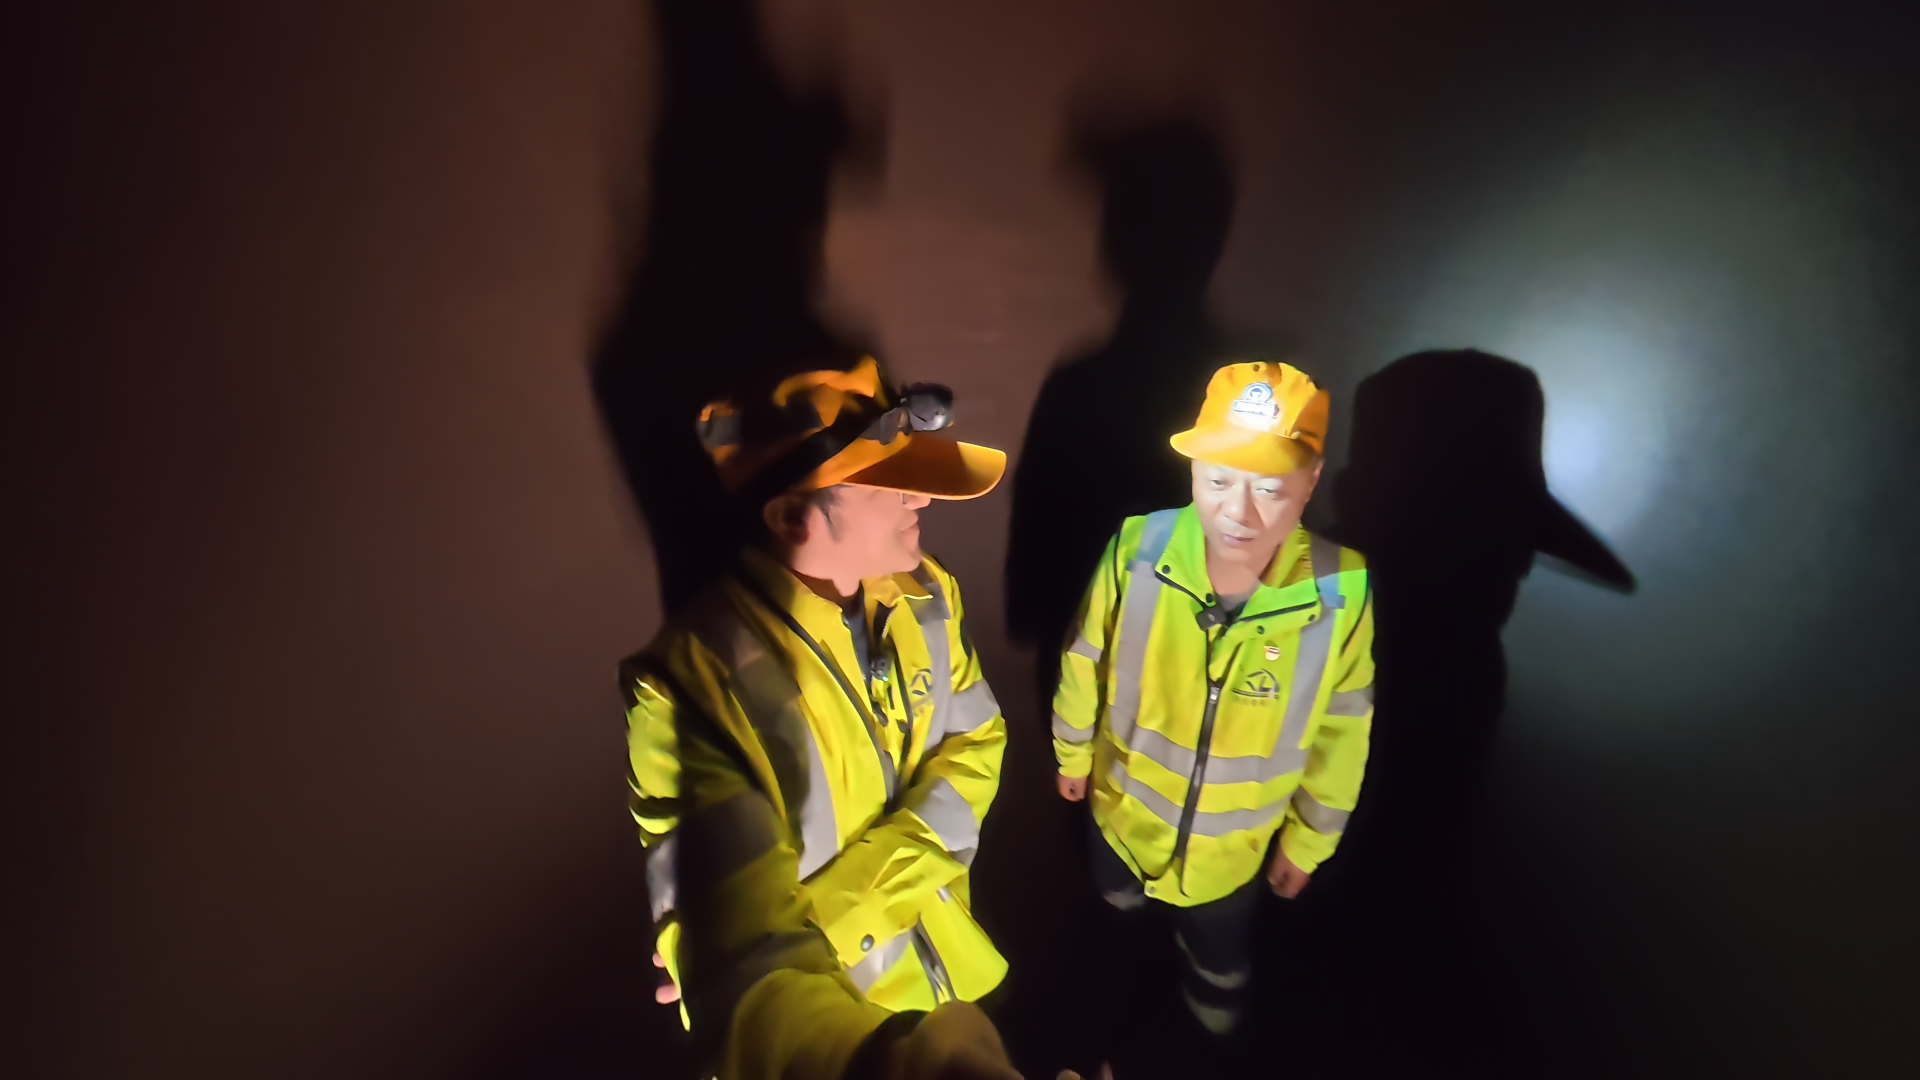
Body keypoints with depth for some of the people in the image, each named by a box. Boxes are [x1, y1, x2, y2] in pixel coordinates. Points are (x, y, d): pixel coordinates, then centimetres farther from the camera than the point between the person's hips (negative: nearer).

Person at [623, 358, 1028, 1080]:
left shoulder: (924, 593, -14)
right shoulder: (693, 679, -34)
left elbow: (974, 745, -9)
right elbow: (742, 966, -40)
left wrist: (846, 898, -25)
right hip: (830, 1020, -4)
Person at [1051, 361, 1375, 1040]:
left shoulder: (1341, 592, -30)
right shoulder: (1136, 550, -29)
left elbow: (1340, 734, -12)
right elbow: (1085, 665, -10)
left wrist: (1308, 841, 1)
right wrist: (1072, 753, 5)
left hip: (1230, 849, -1)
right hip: (1122, 811, 2)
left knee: (1218, 984, 28)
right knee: (1118, 908, 36)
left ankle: (1208, 1038, 64)